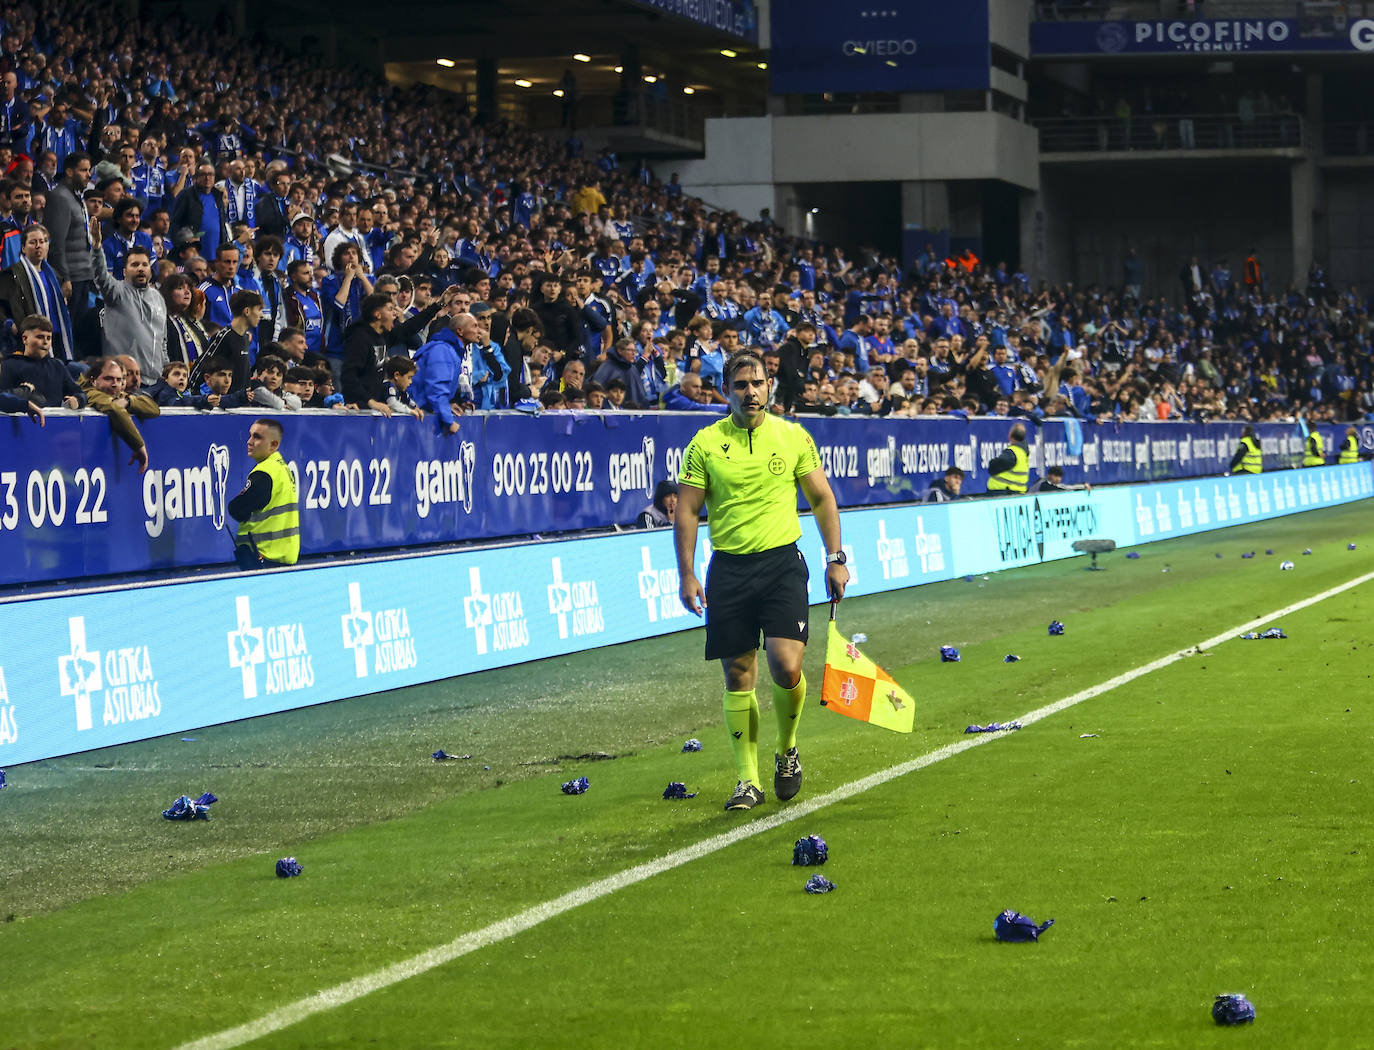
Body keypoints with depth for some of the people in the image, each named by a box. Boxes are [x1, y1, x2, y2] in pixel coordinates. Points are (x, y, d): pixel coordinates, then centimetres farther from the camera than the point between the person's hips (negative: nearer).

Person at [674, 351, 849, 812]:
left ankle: (787, 751, 14)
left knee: (787, 668, -14)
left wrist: (835, 559, 6)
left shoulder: (794, 437, 4)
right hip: (729, 568, 1)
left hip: (782, 562, 0)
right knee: (739, 677, 2)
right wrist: (687, 575, -3)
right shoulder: (706, 443, 1)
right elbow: (686, 511, 4)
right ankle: (748, 780, 10)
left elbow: (822, 499, 12)